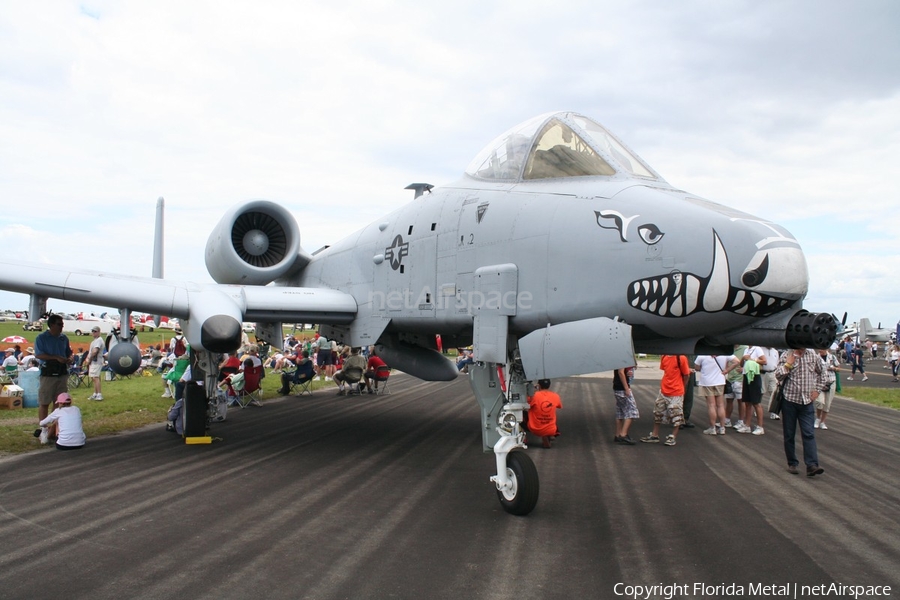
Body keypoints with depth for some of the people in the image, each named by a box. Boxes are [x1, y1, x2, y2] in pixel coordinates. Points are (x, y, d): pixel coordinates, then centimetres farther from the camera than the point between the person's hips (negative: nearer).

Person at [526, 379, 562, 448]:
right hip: (551, 431, 3)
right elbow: (559, 406, 15)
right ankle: (550, 436, 13)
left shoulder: (535, 395, -17)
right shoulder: (556, 396, -5)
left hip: (535, 429, -3)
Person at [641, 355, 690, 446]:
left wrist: (680, 387, 3)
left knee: (676, 415, 6)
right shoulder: (664, 357, 1)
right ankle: (655, 435, 24)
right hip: (663, 391, 6)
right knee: (657, 413, 12)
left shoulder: (681, 358, -16)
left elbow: (686, 375, -6)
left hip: (676, 393, -6)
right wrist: (665, 384, 11)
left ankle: (673, 437, 19)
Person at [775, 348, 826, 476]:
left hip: (807, 402, 2)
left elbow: (821, 372, 20)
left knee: (809, 434, -7)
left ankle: (811, 465, -10)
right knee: (789, 434, 6)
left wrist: (817, 389, 12)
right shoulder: (786, 356, -4)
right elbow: (778, 376, -10)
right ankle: (792, 463, 16)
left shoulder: (813, 355, 4)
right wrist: (788, 364, -21)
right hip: (789, 401, -1)